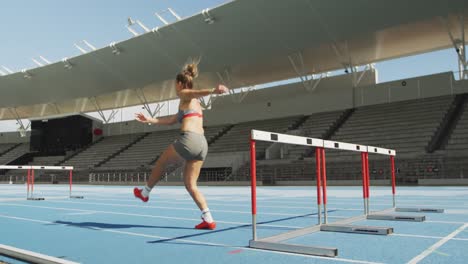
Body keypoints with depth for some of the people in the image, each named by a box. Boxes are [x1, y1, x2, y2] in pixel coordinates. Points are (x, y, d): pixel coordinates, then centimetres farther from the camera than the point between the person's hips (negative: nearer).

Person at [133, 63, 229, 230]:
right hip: (202, 143, 8)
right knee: (190, 184, 11)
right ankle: (208, 219, 4)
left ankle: (145, 192, 39)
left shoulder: (184, 94, 6)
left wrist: (214, 91, -41)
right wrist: (149, 120, 39)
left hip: (188, 139, -8)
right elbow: (171, 120, 36)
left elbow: (197, 92, -19)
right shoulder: (193, 103, 31)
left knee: (161, 163, 19)